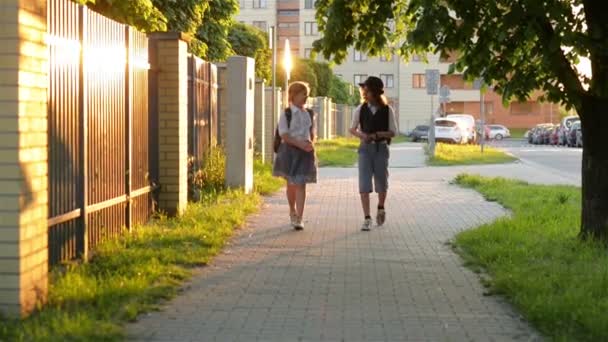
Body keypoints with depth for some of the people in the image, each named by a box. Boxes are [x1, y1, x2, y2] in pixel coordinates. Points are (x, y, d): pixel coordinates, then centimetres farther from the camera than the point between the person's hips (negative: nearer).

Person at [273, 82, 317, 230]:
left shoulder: (309, 113, 8)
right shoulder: (286, 113, -5)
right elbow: (283, 134, -11)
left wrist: (311, 144, -3)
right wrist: (300, 143, -21)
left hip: (305, 152, 2)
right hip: (290, 150, -2)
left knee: (301, 184, -6)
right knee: (291, 184, 10)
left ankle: (299, 218, -8)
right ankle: (292, 210, 35)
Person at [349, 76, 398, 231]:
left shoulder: (387, 110, -4)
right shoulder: (361, 109, -1)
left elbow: (393, 131, -2)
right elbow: (352, 129, 8)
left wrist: (377, 135, -17)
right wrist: (361, 134, -13)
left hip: (381, 148, 0)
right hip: (365, 148, 1)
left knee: (381, 182, 11)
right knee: (364, 183, -7)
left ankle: (381, 208, 40)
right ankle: (367, 218, -4)